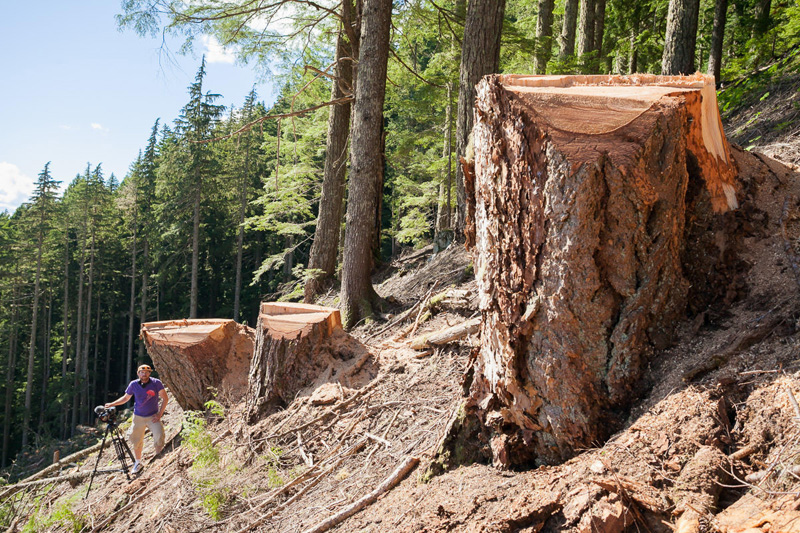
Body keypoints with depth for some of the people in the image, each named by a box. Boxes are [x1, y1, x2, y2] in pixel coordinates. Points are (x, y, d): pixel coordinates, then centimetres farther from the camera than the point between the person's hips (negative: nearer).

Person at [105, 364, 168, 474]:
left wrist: (160, 414, -10)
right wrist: (112, 404, 1)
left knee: (159, 437, -18)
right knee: (136, 440, 7)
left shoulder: (156, 383, -11)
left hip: (153, 417, -2)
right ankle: (138, 462, 25)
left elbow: (165, 398, -5)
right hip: (138, 417, 2)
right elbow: (125, 398, 11)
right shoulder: (134, 385, -5)